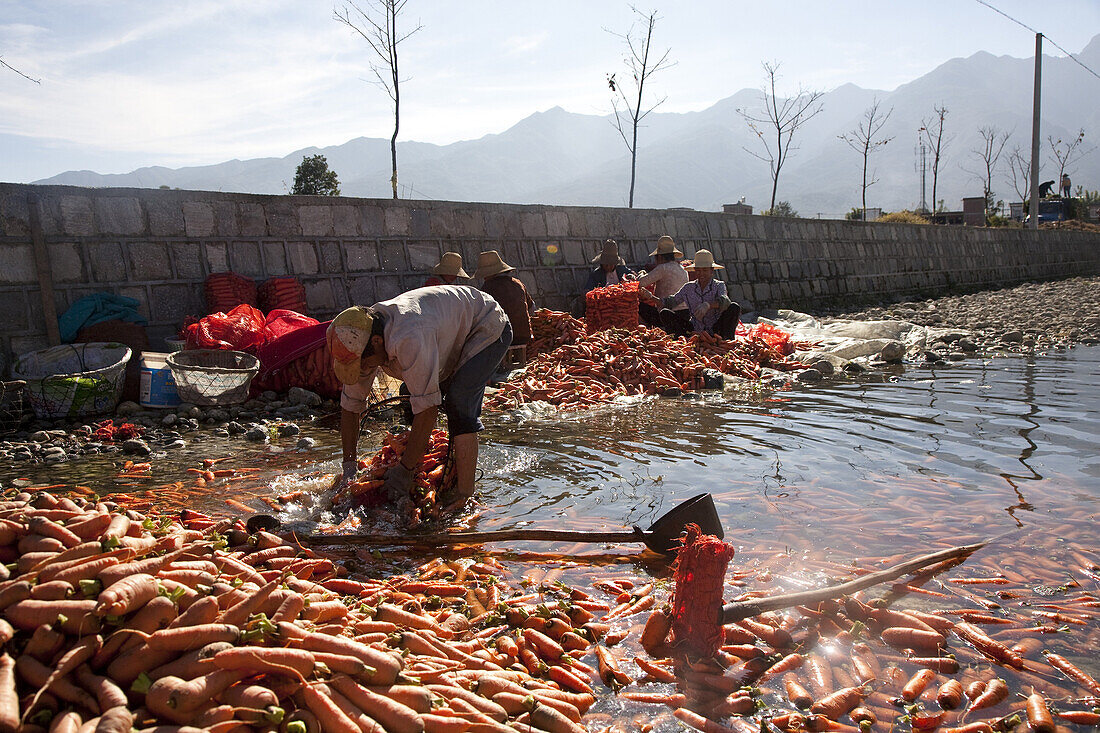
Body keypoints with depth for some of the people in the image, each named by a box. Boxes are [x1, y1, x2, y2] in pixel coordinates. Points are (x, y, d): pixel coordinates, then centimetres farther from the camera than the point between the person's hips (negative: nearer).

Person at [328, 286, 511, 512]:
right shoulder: (359, 342, -14)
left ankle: (464, 492, -19)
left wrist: (404, 470, -32)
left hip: (488, 328, -8)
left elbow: (427, 408, -39)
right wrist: (349, 468, -5)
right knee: (410, 403, 6)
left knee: (458, 406, -24)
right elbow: (350, 405, -5)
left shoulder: (408, 339, -42)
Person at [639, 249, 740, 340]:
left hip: (715, 331, -3)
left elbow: (724, 301, -25)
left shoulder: (719, 286, -3)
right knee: (665, 313, -13)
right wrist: (651, 297, -8)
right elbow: (670, 302, 7)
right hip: (694, 331, 3)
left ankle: (727, 340, -21)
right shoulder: (689, 288, 8)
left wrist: (708, 305, -45)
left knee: (734, 308, -25)